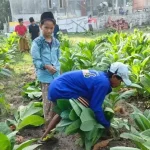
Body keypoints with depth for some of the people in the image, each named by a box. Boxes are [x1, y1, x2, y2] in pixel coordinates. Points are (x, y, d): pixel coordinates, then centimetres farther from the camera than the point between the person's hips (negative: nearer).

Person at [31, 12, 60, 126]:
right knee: (47, 99, 3)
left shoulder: (56, 42, 4)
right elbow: (36, 60, -12)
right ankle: (48, 119, 19)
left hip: (56, 74, 5)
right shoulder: (37, 42, -11)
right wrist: (46, 66, -27)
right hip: (45, 75, -5)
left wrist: (57, 67, 4)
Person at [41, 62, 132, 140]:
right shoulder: (103, 83, -20)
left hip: (56, 87, 10)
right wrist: (107, 125, -2)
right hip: (60, 91, -10)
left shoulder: (101, 75, 9)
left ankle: (45, 135, 45)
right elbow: (96, 107, -16)